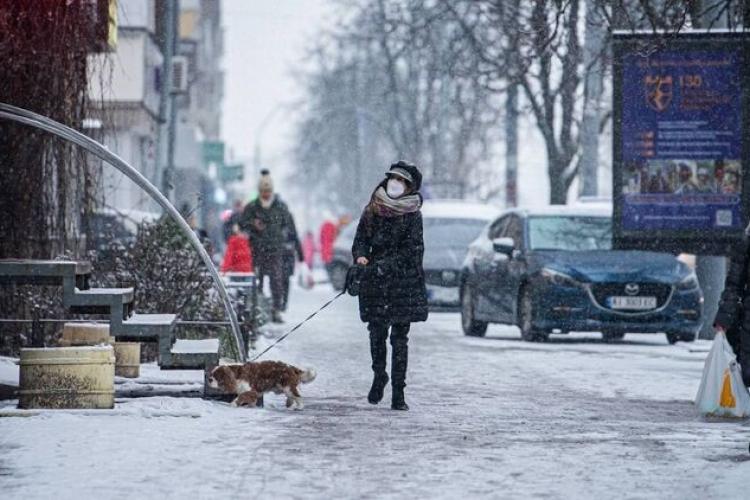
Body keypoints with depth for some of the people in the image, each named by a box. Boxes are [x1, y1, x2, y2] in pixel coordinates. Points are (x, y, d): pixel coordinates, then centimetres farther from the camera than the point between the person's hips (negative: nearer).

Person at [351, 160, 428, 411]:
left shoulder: (412, 214, 0)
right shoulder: (372, 211, 9)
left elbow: (413, 249, -6)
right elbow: (360, 240, 9)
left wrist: (385, 265, -16)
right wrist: (360, 256, -14)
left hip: (403, 281, -2)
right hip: (375, 282, 3)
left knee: (400, 337, -3)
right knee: (376, 332, 4)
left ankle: (398, 392, -2)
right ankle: (379, 376, 29)